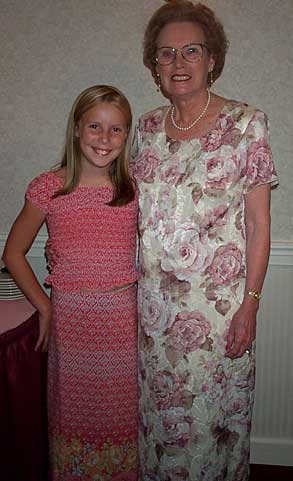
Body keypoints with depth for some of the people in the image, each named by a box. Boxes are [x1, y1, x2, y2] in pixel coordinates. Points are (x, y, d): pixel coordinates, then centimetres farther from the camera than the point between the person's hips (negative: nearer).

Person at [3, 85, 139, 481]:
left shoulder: (134, 189, -2)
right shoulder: (49, 188, -5)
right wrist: (44, 305, -1)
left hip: (124, 316, 1)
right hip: (69, 317, -1)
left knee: (123, 412, 14)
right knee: (74, 409, 16)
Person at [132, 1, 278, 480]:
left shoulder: (246, 124, -7)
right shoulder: (147, 127, 6)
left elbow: (258, 222, -7)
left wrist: (250, 303, -11)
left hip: (219, 298, -4)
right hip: (154, 300, 4)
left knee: (215, 410, 11)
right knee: (158, 409, 17)